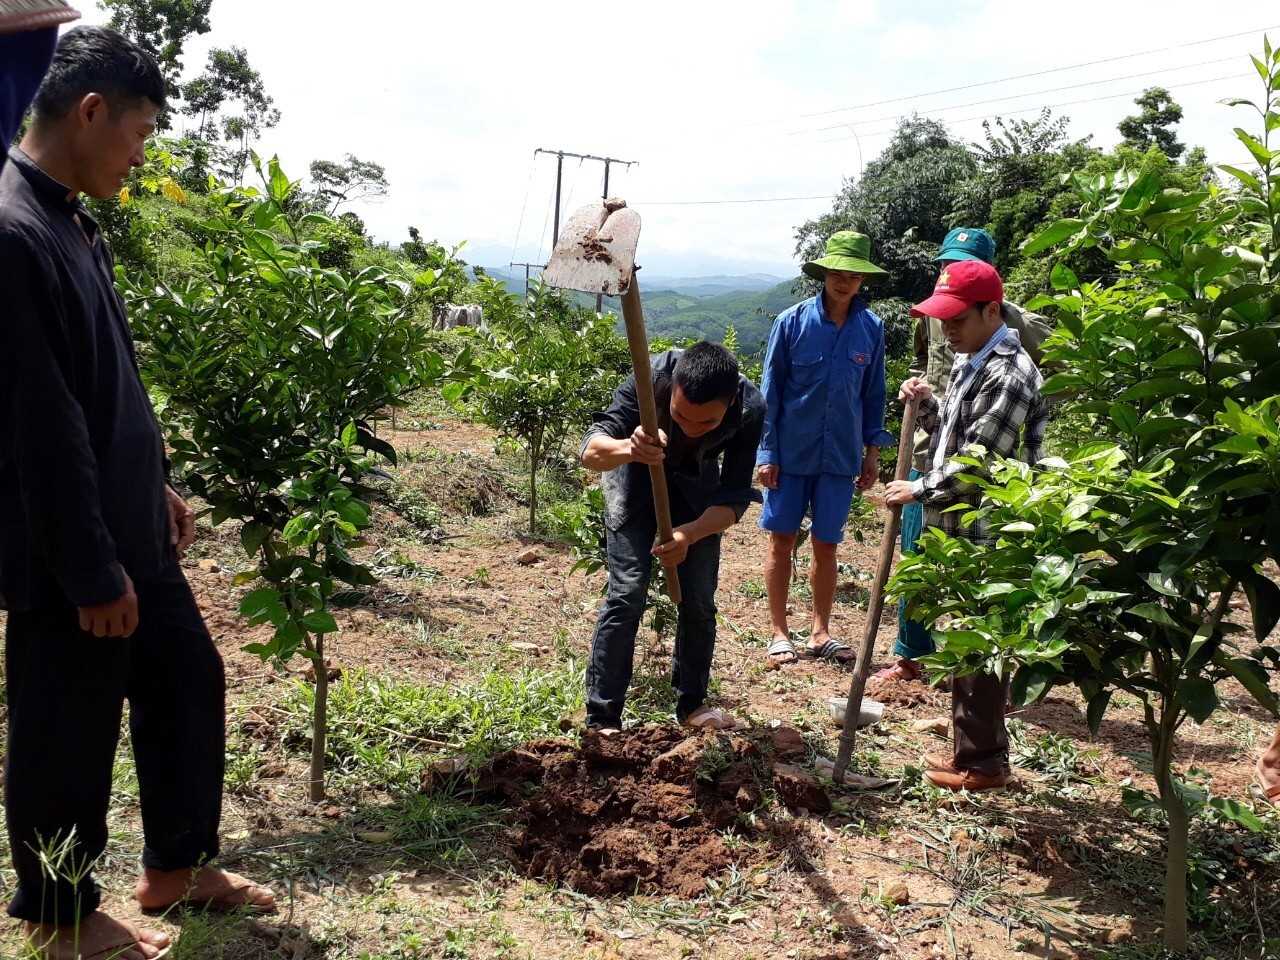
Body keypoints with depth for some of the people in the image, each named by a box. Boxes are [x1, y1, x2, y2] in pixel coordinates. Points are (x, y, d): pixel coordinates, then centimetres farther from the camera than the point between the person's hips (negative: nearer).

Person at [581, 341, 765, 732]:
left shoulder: (749, 409, -32)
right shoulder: (652, 377, -37)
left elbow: (734, 497, -26)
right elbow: (590, 450, -37)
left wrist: (690, 534, -45)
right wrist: (628, 448, -59)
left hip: (695, 487, 2)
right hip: (636, 480, -2)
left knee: (699, 601, 4)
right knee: (627, 594, -13)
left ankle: (692, 703, 25)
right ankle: (602, 719, -5)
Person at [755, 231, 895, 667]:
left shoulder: (871, 328, 0)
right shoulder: (792, 321, -7)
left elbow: (873, 394, 9)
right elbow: (770, 390, -3)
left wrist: (872, 452, 9)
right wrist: (766, 452, -5)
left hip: (840, 457, 2)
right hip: (791, 453, -2)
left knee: (826, 546, 10)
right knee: (782, 541, 6)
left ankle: (821, 632, 23)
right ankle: (779, 631, 19)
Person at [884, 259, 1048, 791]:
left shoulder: (1009, 374, -17)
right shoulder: (969, 364, 14)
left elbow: (978, 462, -21)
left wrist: (919, 491, -11)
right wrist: (928, 403, 4)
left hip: (983, 534, -10)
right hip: (958, 531, 10)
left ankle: (983, 762, 13)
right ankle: (971, 748, 29)